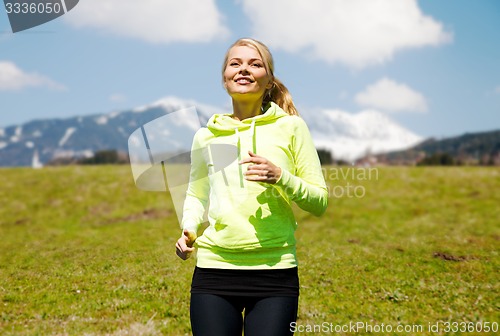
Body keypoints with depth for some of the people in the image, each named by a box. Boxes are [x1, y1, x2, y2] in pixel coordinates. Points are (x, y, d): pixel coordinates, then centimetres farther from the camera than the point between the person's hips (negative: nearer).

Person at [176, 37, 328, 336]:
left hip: (275, 271, -1)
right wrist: (189, 229, 4)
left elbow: (320, 202, 3)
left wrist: (281, 177, -14)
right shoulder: (206, 136, 9)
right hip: (214, 269, 2)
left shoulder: (291, 127, 3)